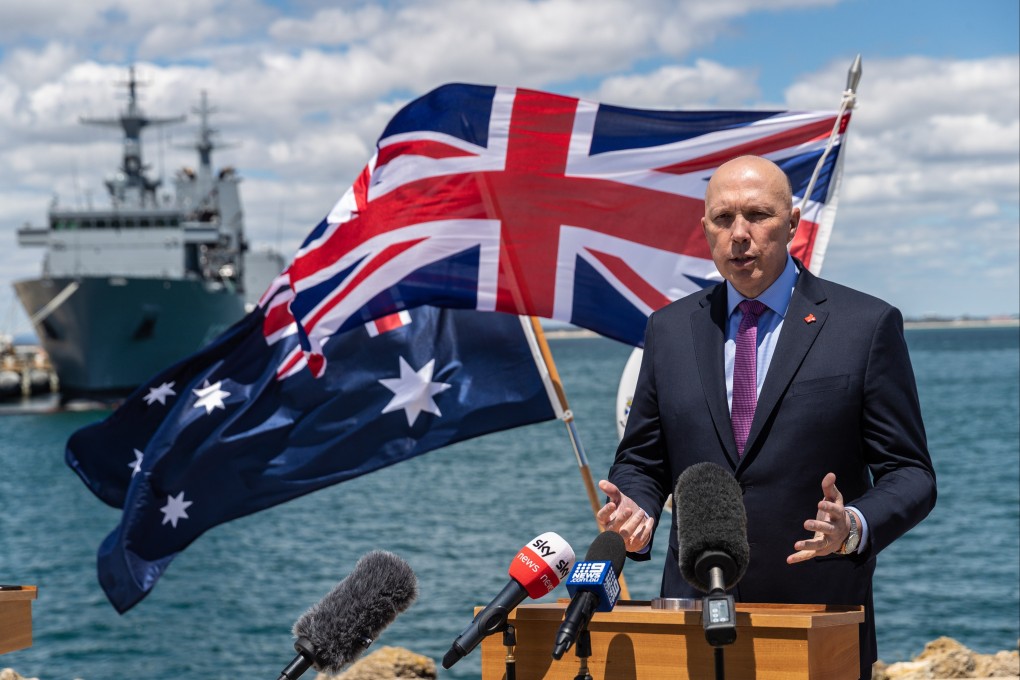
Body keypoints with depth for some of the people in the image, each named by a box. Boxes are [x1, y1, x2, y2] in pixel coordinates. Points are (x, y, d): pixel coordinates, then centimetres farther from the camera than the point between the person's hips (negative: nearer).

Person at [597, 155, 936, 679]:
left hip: (819, 620, -2)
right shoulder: (669, 329, 9)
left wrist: (856, 526, -22)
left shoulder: (868, 325, -2)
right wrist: (635, 510, -8)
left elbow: (909, 474, -2)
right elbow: (641, 461, 14)